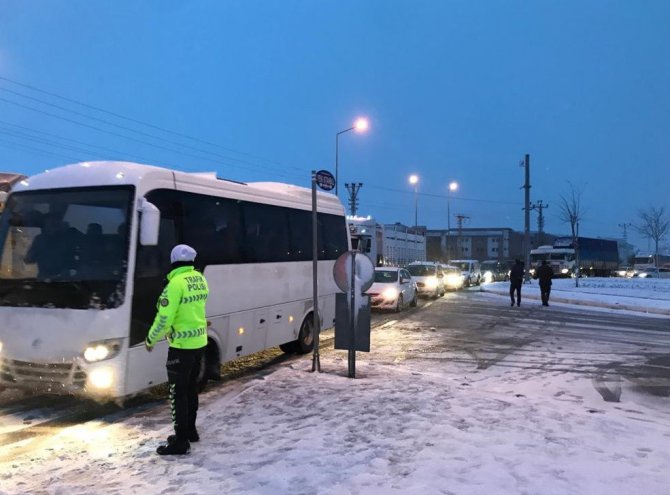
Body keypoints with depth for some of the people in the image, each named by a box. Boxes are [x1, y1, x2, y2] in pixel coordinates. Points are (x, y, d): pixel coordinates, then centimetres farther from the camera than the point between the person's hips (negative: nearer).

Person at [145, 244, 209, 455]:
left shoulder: (176, 283, -19)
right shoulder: (200, 280, 5)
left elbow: (164, 317, -19)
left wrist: (151, 339, -3)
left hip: (182, 345, -8)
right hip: (199, 341, 8)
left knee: (178, 392, 0)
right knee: (191, 388, 20)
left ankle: (181, 442, 5)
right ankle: (190, 431, 32)